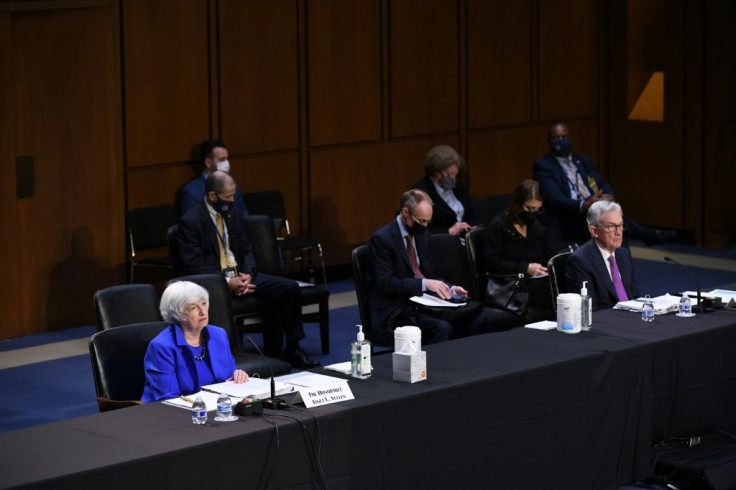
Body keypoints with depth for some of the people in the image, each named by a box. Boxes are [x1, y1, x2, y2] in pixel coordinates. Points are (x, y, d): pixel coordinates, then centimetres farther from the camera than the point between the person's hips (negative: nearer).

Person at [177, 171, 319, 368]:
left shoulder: (233, 213, 11)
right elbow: (194, 265, -15)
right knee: (231, 306, -39)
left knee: (290, 288, -8)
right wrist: (227, 282, -21)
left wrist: (248, 274, -6)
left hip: (240, 276, 7)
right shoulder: (190, 221, -10)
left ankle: (291, 350, 2)